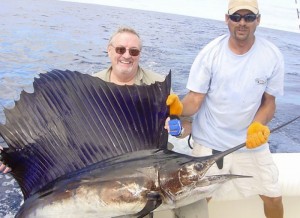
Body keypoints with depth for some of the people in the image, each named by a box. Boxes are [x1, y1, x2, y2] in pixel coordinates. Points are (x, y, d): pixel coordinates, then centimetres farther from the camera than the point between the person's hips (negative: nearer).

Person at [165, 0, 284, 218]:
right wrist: (179, 107, -36)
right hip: (210, 142, -1)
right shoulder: (210, 53, -14)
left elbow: (269, 101, -2)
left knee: (273, 196, 14)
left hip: (251, 141, 2)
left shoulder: (272, 55, -9)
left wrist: (258, 127, -21)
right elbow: (195, 99, -14)